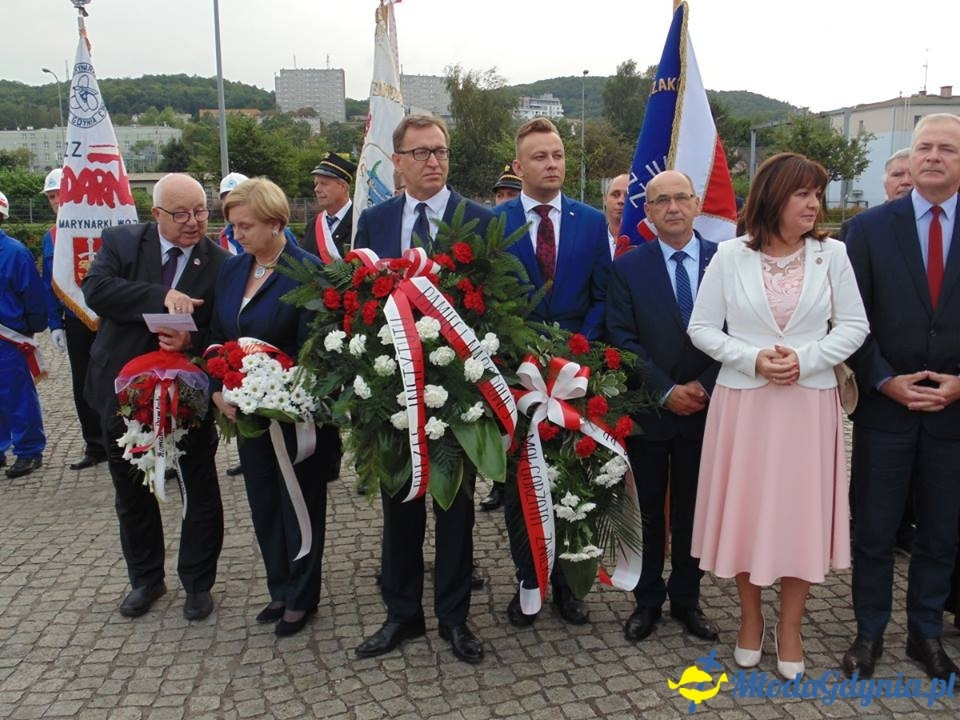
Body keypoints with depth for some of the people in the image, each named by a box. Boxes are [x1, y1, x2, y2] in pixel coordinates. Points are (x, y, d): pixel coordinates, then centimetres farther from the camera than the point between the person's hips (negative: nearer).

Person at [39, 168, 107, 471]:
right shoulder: (50, 237, 8)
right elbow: (49, 285, 11)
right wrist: (55, 325, 6)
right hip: (75, 323, 5)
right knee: (82, 388, 10)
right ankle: (95, 447, 22)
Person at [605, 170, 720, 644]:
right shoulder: (627, 268, -1)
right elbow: (622, 339, -7)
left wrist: (703, 386, -11)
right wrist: (666, 390, -14)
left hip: (705, 407, 1)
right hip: (647, 410, -1)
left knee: (693, 512, 12)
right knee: (647, 512, 11)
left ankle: (686, 600, 28)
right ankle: (647, 601, 26)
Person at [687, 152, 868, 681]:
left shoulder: (831, 254, 0)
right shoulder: (730, 255, -3)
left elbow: (854, 326, 2)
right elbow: (701, 328, -1)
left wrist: (805, 359, -14)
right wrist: (753, 359, -14)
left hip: (809, 404, 1)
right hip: (742, 402, 0)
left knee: (801, 512, 7)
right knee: (744, 510, 8)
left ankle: (789, 628, 25)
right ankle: (751, 618, 29)